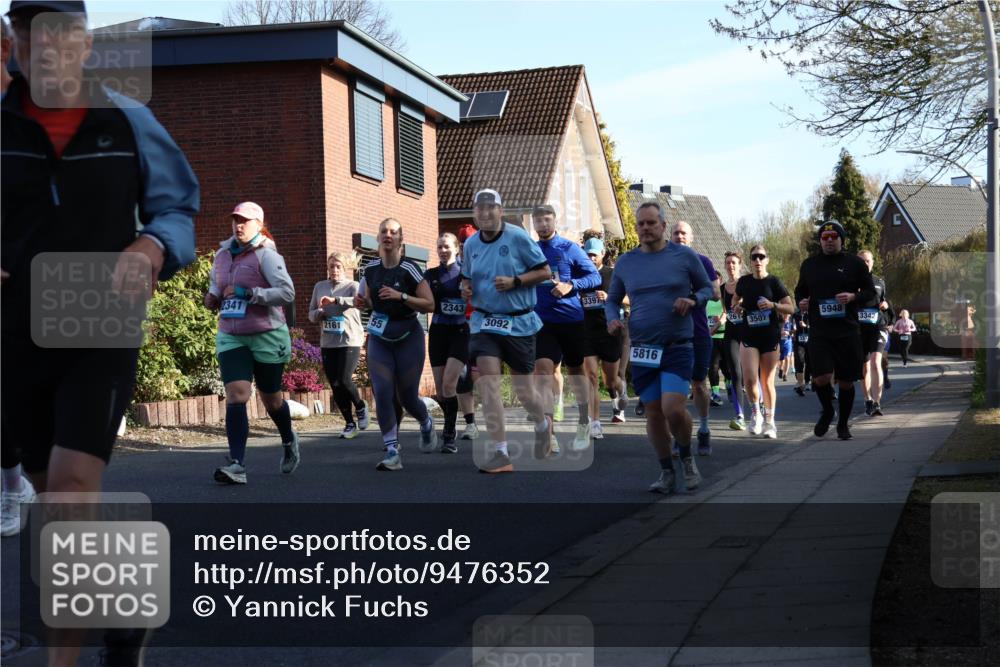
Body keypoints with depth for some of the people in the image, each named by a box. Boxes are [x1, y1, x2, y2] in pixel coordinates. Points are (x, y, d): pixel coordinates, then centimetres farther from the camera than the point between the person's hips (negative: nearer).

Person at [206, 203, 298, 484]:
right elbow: (216, 284, 26)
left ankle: (289, 440, 43)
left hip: (267, 337, -4)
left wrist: (248, 293, -25)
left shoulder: (266, 255, -11)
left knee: (271, 399, 12)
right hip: (231, 337, 4)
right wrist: (213, 297, 3)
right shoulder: (222, 255, 7)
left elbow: (288, 292, -20)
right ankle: (237, 465, -20)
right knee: (236, 395, -14)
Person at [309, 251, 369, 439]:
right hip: (327, 343, 4)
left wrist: (335, 300, -34)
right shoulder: (320, 287, 11)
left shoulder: (352, 286, -2)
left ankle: (360, 407, 15)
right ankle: (350, 423, 16)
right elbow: (311, 314, 15)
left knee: (343, 381, -15)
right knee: (335, 387, 3)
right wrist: (320, 313, -8)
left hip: (350, 341, -4)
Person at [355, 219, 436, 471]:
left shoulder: (409, 269, -12)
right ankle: (392, 452, -7)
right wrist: (362, 303, -4)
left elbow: (430, 305, -14)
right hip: (379, 338, 3)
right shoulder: (371, 269, 2)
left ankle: (427, 424, 39)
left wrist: (401, 296, -24)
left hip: (408, 337, -3)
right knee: (382, 394, -10)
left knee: (407, 397, 5)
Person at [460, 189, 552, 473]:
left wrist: (514, 281, -20)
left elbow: (544, 271, -6)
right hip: (484, 322, 3)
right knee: (488, 383, -12)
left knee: (523, 390, 6)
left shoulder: (518, 237, -9)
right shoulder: (471, 244, 4)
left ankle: (542, 425, 41)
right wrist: (466, 288, -3)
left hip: (518, 323, -3)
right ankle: (501, 454, -9)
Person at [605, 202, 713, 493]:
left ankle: (687, 457, 14)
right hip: (642, 349, 3)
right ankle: (667, 472, 22)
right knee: (653, 413, 7)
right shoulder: (625, 262, 7)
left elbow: (707, 287, 9)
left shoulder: (684, 256, -1)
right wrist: (612, 318, -5)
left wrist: (693, 299, -12)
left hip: (678, 347, -3)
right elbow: (612, 299, 16)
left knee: (673, 410, -15)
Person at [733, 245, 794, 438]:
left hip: (771, 336, -1)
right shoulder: (744, 282, 5)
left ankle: (769, 421, 18)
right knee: (749, 378, -15)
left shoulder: (774, 282, -3)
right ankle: (755, 412, 9)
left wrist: (773, 305, -21)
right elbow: (736, 300, 25)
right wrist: (736, 306, 2)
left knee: (767, 381, 5)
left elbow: (791, 308, -4)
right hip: (749, 336, 1)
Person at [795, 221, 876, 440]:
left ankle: (843, 424, 24)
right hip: (819, 331, 1)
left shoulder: (855, 263, 4)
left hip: (847, 331, -1)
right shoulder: (809, 265, 11)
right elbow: (800, 291, 24)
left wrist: (854, 297, -12)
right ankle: (827, 411, 16)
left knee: (846, 381, 5)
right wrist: (801, 302, 1)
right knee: (821, 377, -14)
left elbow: (871, 291, 7)